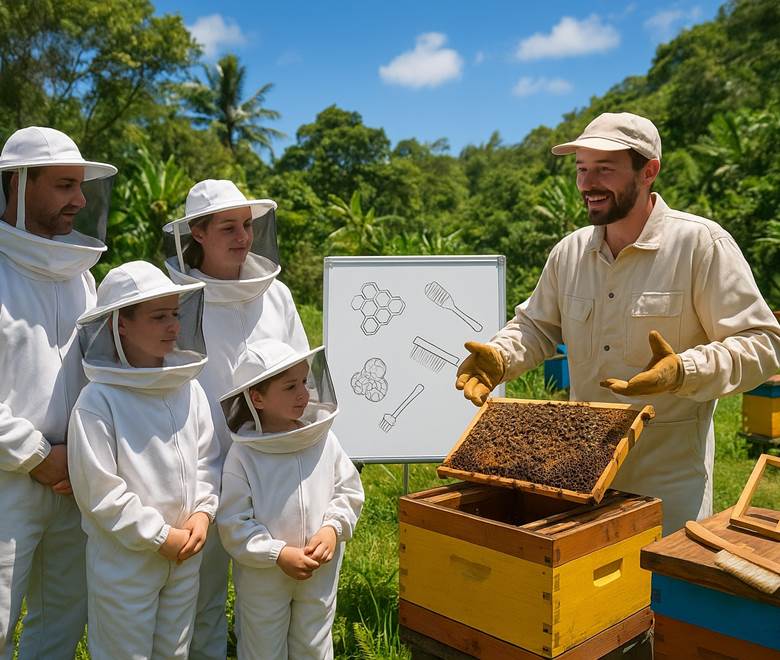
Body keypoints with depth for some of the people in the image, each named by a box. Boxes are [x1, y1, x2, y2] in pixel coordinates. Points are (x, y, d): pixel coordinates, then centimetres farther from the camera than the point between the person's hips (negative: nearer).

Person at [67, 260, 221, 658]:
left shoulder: (188, 388, -2)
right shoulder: (98, 400, -18)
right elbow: (98, 489, -17)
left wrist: (203, 512, -7)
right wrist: (159, 536, -15)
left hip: (186, 552, 5)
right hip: (123, 556, -5)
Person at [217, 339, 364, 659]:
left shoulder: (324, 439, -8)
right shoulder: (242, 455, -18)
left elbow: (349, 491, 1)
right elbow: (233, 524, -15)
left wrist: (333, 528, -15)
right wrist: (278, 555, -21)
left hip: (321, 572, 3)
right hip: (262, 577, -2)